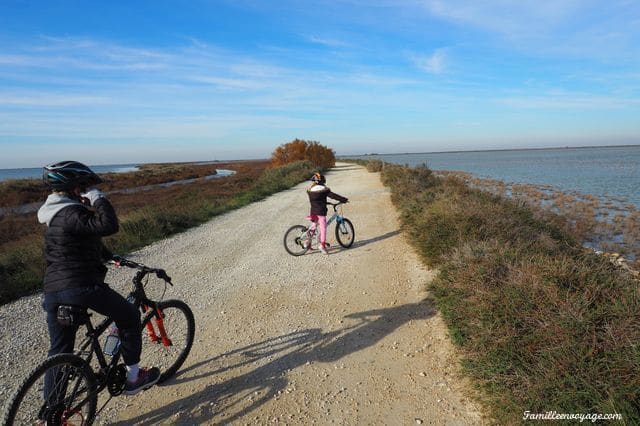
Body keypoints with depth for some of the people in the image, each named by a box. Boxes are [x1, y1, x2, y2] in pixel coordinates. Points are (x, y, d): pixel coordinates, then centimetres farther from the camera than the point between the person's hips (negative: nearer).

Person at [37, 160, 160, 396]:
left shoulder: (56, 215, 18)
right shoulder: (71, 214, -14)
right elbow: (109, 226, -30)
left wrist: (110, 256, 38)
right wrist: (99, 199, -16)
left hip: (52, 291, 9)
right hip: (82, 287, -9)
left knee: (59, 351, 16)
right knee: (129, 316, 10)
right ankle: (133, 377, 18)